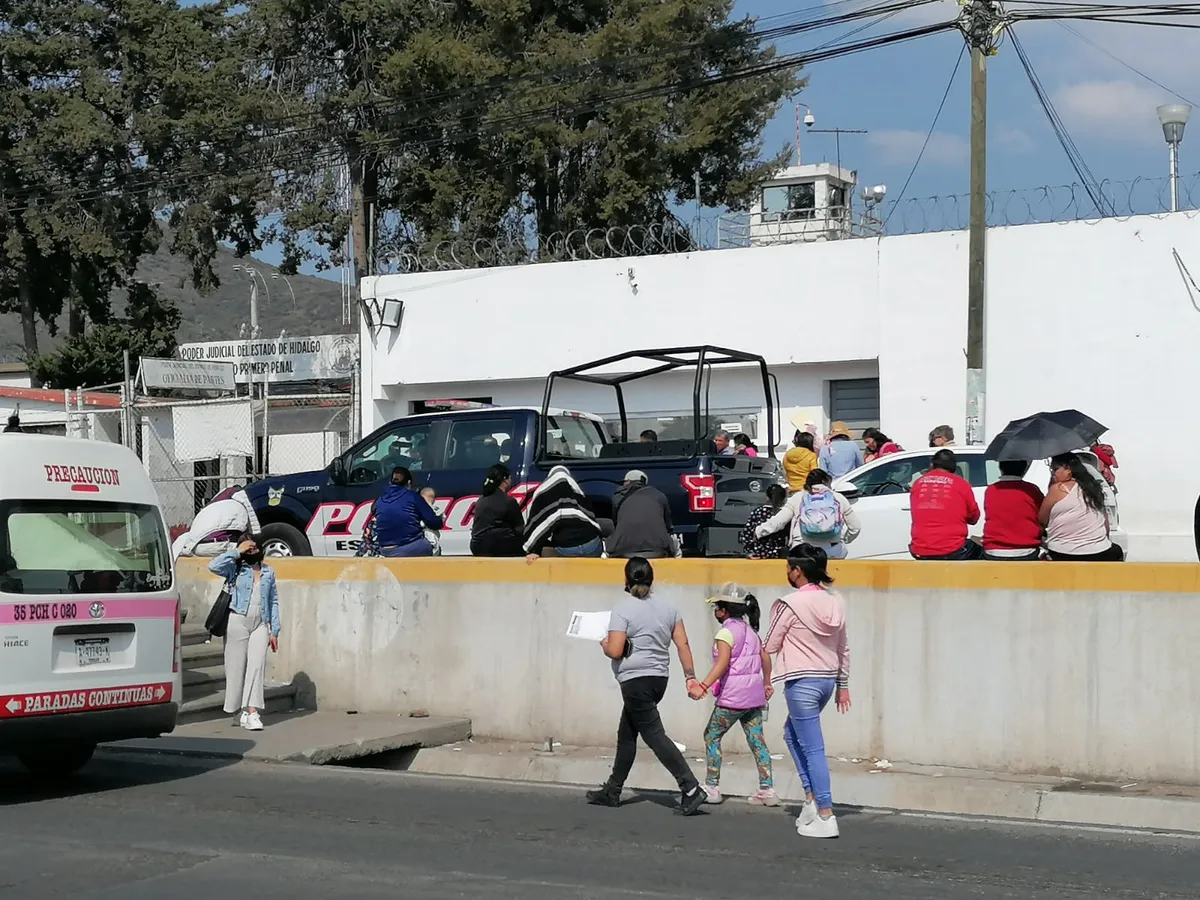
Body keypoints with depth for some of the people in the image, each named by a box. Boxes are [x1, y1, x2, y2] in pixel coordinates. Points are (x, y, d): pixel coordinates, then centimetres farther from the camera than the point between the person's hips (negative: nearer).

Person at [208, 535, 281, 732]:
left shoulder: (268, 572, 15)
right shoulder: (235, 568, 4)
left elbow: (273, 601, 16)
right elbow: (214, 566, -16)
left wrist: (274, 631, 11)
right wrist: (236, 552, -10)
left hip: (260, 623, 2)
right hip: (238, 621, -2)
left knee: (257, 665, -10)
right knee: (237, 666, 0)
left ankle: (252, 712, -16)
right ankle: (241, 710, 12)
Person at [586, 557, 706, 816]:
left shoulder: (623, 609, -12)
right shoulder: (667, 607, 7)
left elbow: (615, 651, -18)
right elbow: (683, 644, 4)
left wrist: (604, 644, 4)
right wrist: (691, 678, 5)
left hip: (635, 680, -8)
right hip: (659, 678, 8)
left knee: (654, 734, -8)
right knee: (626, 735, 18)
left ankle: (690, 788, -17)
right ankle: (612, 791, 26)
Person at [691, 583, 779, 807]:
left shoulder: (726, 632, -11)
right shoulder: (750, 630, 13)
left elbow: (722, 663, -23)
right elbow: (765, 658, 17)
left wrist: (703, 687, -30)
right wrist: (767, 683, 30)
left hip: (733, 696, -8)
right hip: (754, 694, 8)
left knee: (712, 736, 5)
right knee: (756, 740, 8)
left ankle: (712, 787, 5)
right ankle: (767, 789, 3)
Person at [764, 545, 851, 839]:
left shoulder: (791, 604, -15)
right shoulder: (835, 602, 5)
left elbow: (770, 646, -6)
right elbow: (843, 647, 12)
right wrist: (843, 684, 20)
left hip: (802, 681, -8)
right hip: (828, 678, 8)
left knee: (813, 748, -4)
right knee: (792, 733, 24)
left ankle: (825, 817, -3)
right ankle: (812, 798, 19)